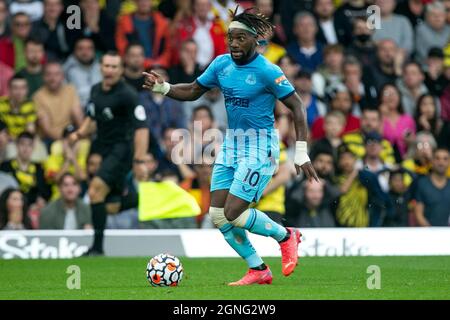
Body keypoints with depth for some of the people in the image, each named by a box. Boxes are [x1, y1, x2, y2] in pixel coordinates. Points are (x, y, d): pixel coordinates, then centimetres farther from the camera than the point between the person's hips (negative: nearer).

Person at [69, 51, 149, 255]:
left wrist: (140, 160, -26)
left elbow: (141, 127, -18)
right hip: (102, 149, 8)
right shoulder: (96, 90, 8)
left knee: (96, 189, -22)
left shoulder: (127, 95, -14)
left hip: (121, 149, -8)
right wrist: (80, 133, 7)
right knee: (113, 207, 11)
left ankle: (98, 246, -22)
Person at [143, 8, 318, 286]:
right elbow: (192, 92, 14)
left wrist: (301, 152, -19)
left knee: (233, 214, -14)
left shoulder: (267, 71, -16)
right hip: (231, 144, 7)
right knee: (218, 216, 1)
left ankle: (286, 236, 11)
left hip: (260, 147, -7)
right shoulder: (222, 64, 3)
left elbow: (297, 106, -14)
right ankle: (258, 271, 14)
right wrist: (163, 88, -4)